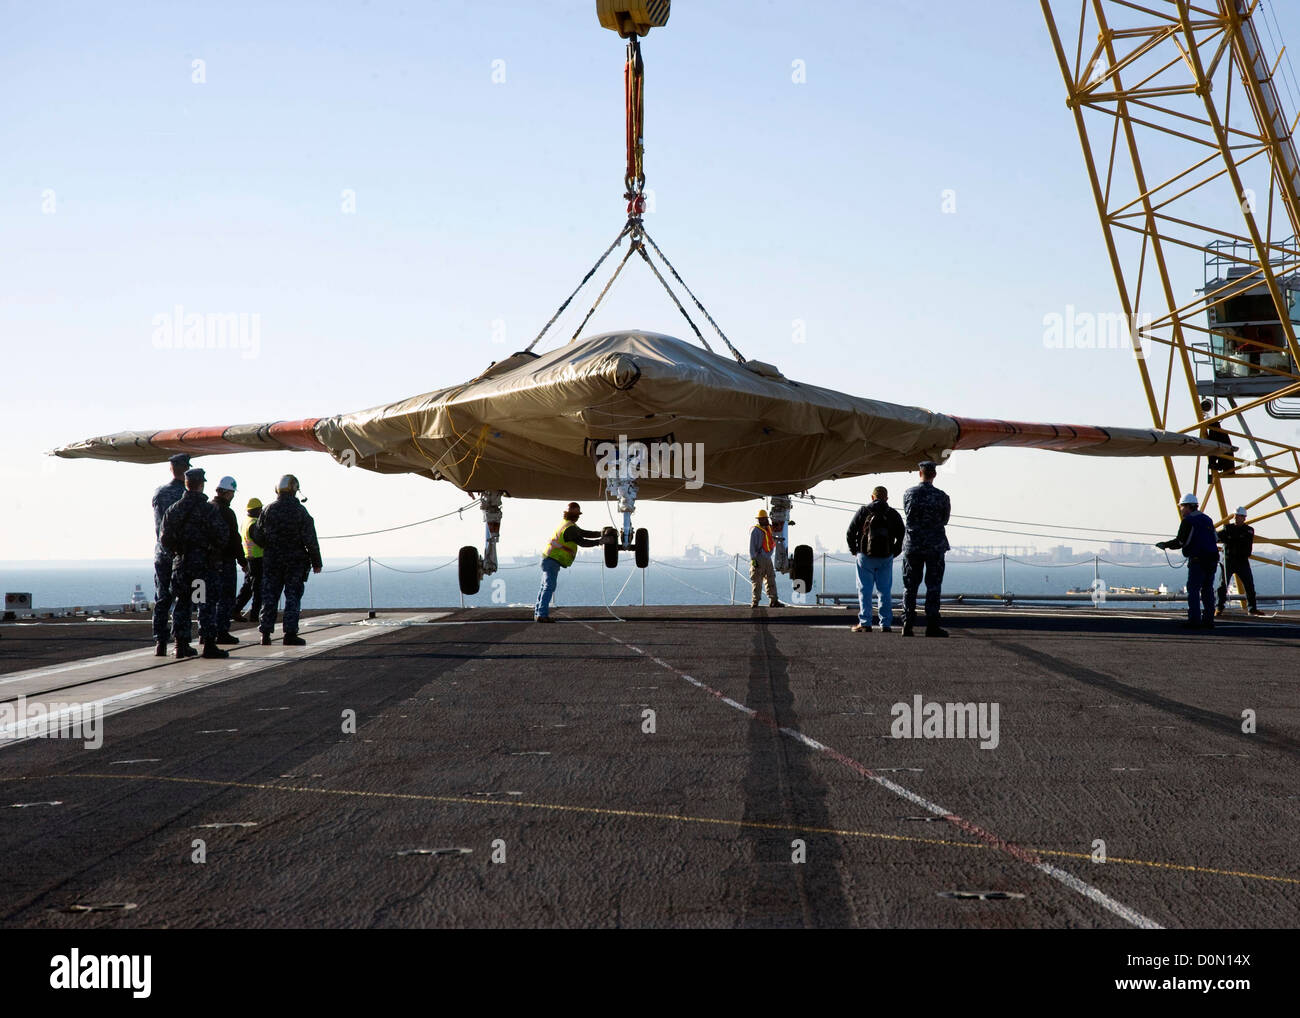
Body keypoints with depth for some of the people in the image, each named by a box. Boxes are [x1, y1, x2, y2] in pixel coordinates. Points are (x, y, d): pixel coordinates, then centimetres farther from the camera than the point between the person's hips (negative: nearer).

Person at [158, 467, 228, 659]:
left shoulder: (173, 509, 7)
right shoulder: (207, 509, -10)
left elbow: (164, 538, 7)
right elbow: (220, 536, -13)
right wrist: (214, 551, 4)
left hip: (180, 562, 5)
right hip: (203, 562, -5)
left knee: (182, 602, 11)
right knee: (207, 603, -1)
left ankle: (181, 645, 11)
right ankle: (208, 644, -5)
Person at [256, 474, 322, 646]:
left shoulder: (268, 510, 1)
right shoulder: (300, 510, -7)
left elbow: (258, 536, 5)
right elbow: (310, 539, -8)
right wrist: (316, 561, -1)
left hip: (271, 561, 3)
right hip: (295, 561, -3)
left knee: (269, 596, 8)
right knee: (293, 596, 1)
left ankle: (266, 633, 6)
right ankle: (290, 634, -3)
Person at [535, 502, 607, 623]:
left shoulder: (565, 523, 14)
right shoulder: (570, 528, -18)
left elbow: (583, 533, 19)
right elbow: (582, 542, -20)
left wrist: (600, 534, 13)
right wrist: (599, 541, -13)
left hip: (548, 558, 10)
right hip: (552, 560, -10)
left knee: (546, 586, 12)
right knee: (549, 586, -13)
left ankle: (538, 613, 15)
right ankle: (542, 614, -19)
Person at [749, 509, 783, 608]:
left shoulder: (769, 528, 12)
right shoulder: (755, 530, -7)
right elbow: (752, 546, -11)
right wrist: (753, 559, -17)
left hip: (768, 559, 7)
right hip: (758, 559, -7)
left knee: (771, 580, 6)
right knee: (757, 581, -6)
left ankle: (773, 601, 9)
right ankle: (755, 602, -1)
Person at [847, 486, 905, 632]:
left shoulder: (863, 511, 0)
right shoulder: (893, 514, 5)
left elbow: (850, 533, -1)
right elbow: (902, 536, 4)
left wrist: (854, 550, 11)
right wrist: (894, 552, 14)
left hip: (865, 556, -2)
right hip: (886, 558, 2)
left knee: (864, 590, 3)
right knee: (885, 591, 8)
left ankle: (865, 623, -1)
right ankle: (885, 624, 6)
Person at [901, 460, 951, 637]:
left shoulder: (908, 494, -2)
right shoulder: (942, 496, -7)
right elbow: (945, 520, 6)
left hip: (912, 545, 2)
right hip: (935, 546, -2)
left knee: (910, 587, 7)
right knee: (933, 586, 2)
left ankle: (907, 625, 4)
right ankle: (932, 625, -2)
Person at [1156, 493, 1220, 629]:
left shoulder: (1188, 521, -7)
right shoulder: (1207, 519, 17)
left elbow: (1180, 542, -11)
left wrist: (1164, 544, 3)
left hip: (1197, 561, -7)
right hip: (1212, 560, 7)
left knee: (1193, 590, -4)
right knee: (1208, 590, 11)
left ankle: (1194, 620, -9)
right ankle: (1209, 620, 9)